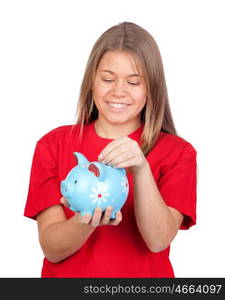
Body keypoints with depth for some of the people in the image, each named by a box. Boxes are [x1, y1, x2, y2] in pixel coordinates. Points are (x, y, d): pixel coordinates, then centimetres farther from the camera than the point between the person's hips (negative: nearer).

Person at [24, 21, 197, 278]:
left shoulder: (178, 152, 2)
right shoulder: (53, 144, 2)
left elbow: (158, 240, -10)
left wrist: (141, 169, -21)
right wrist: (86, 221, -22)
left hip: (145, 272, 0)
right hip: (68, 275, 1)